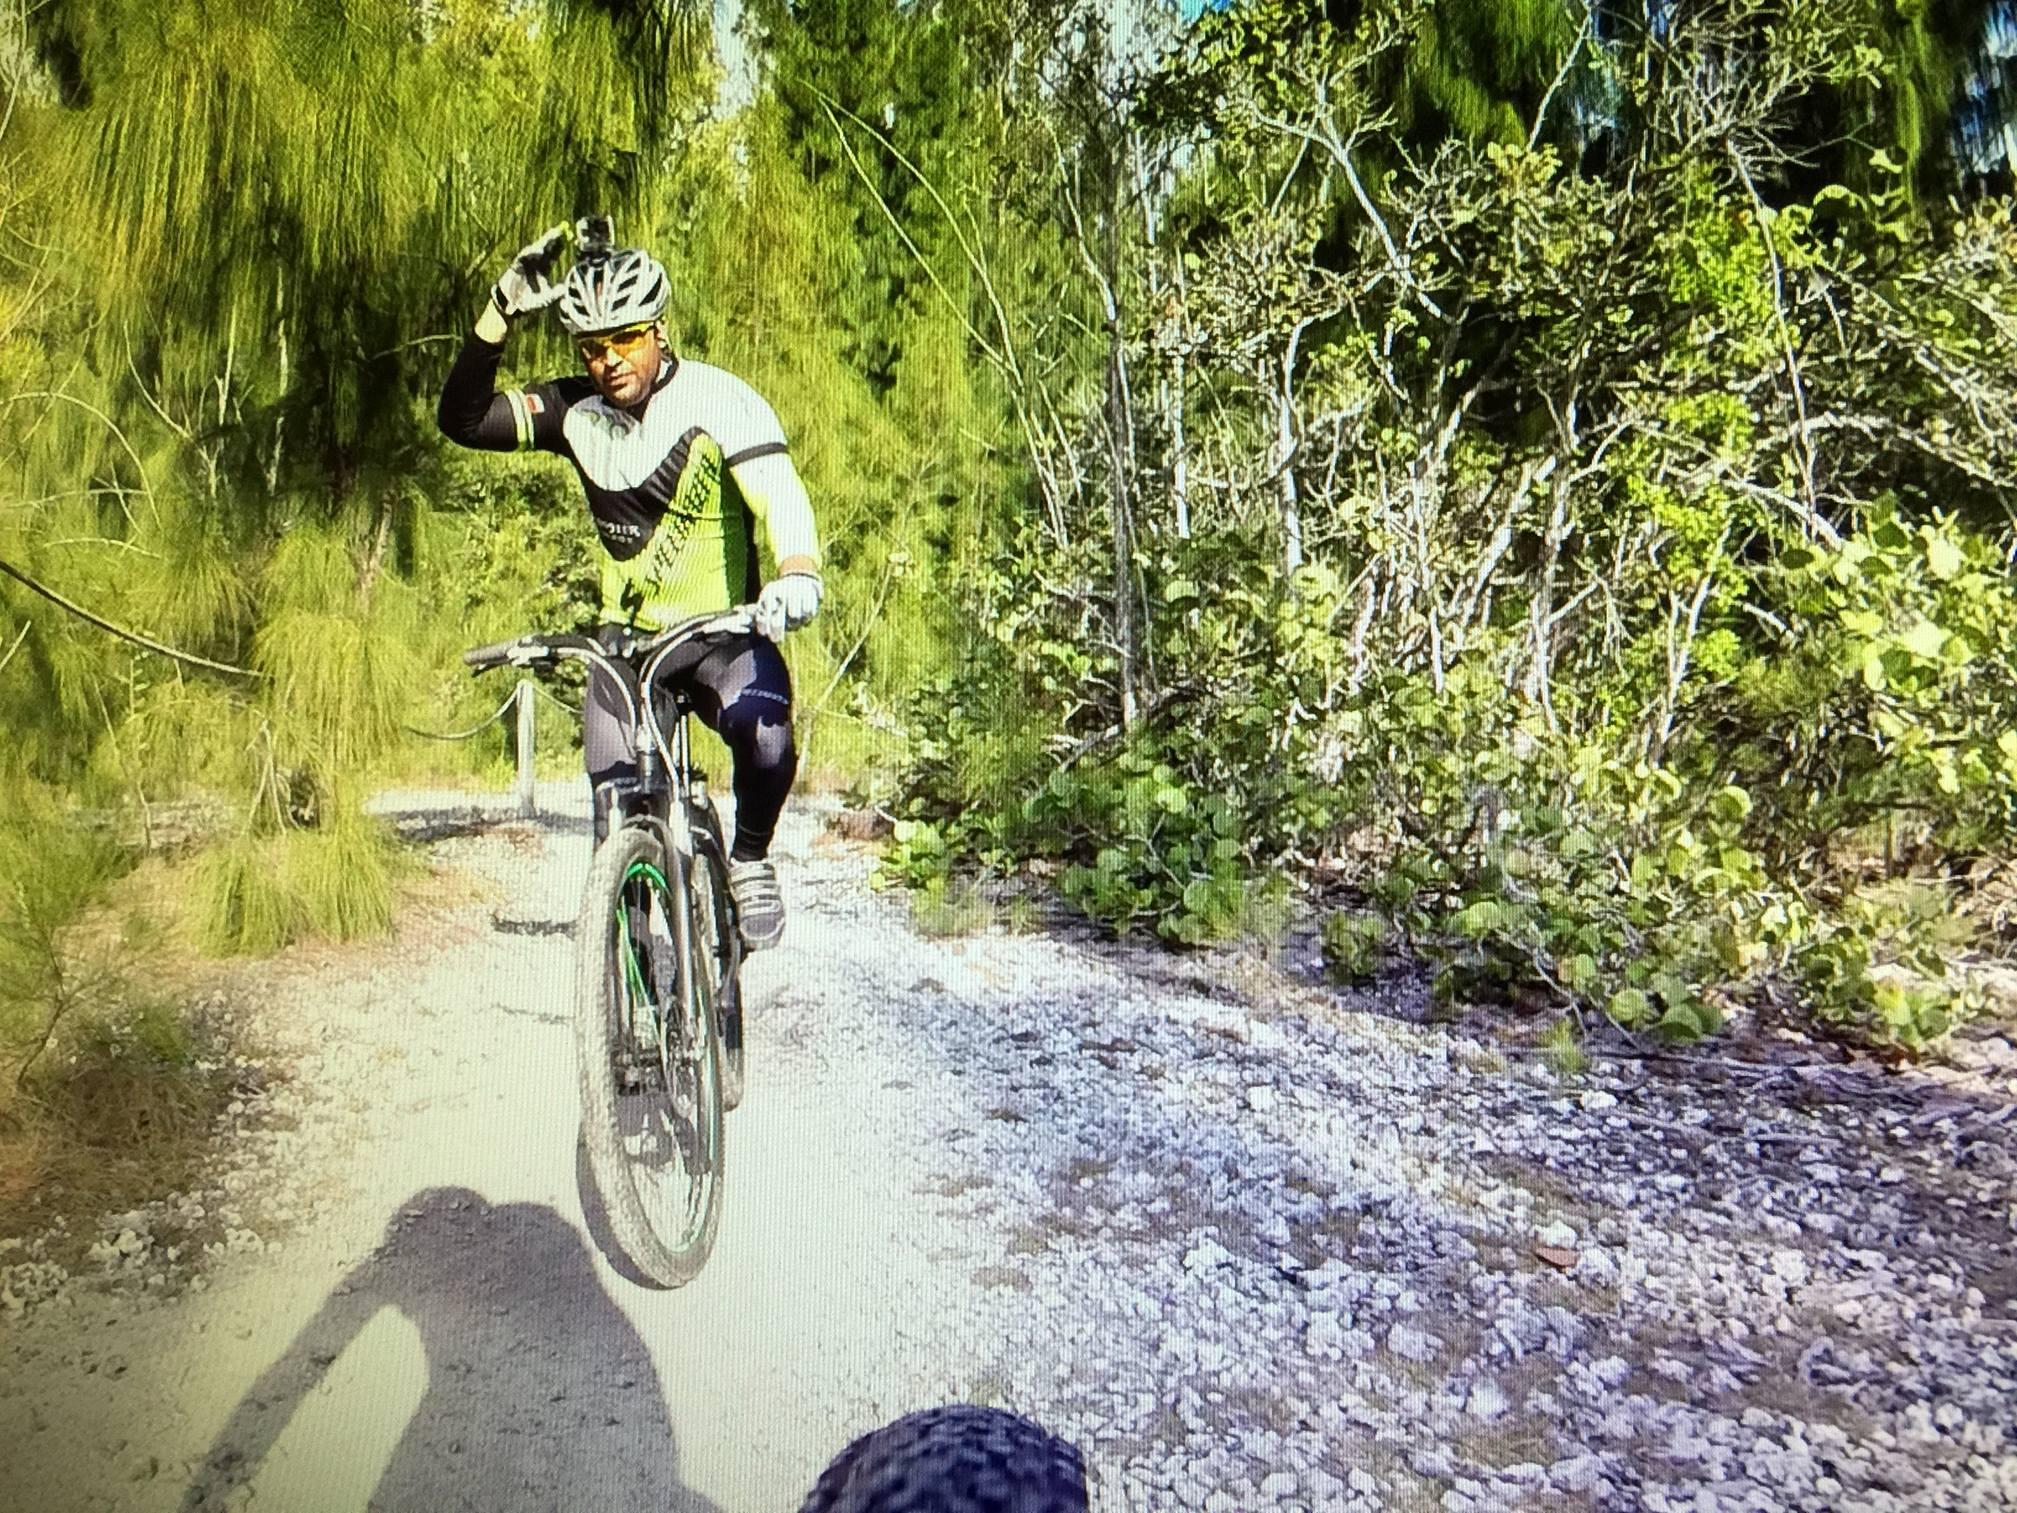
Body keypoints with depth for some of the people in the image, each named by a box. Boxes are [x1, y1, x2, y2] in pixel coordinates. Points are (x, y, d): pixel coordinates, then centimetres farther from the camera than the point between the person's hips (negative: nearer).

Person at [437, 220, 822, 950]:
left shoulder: (718, 400, -14)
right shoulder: (575, 410, -3)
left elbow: (779, 492, -28)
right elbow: (462, 419, -8)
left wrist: (799, 572, -48)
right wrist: (500, 313, -19)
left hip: (723, 630, -3)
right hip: (627, 634, 3)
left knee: (765, 732, -32)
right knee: (616, 805, -8)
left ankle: (750, 859, -3)